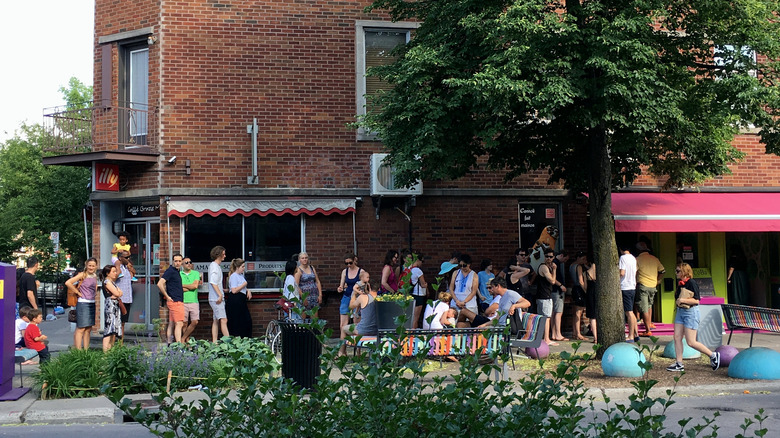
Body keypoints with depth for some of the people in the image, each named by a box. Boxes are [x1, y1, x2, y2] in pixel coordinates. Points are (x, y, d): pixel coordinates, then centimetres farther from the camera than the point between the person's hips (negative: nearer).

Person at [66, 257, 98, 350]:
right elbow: (68, 283, -19)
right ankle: (78, 351, -6)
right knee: (81, 328, -7)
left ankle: (86, 350, 16)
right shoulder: (82, 275, -9)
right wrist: (77, 292, -12)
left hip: (92, 303, 7)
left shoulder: (95, 276, 11)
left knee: (88, 329, 10)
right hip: (83, 303, -7)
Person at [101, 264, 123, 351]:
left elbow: (120, 293, 12)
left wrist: (115, 296, -6)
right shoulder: (107, 281, -8)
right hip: (110, 305, -10)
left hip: (115, 306, 10)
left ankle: (111, 349, 10)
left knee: (115, 329, 7)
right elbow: (117, 293, -14)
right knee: (110, 329, -14)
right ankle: (105, 351, -17)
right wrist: (118, 293, 6)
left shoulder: (112, 281, 21)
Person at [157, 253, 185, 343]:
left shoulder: (177, 271, 16)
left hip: (179, 301, 9)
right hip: (175, 301, -9)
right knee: (179, 324, -14)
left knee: (172, 324, 10)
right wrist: (167, 297, -16)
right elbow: (160, 284, -21)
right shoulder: (170, 271, -11)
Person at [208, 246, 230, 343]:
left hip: (218, 298, 10)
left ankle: (214, 342, 11)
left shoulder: (217, 266, 19)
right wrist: (220, 294, -23)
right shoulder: (214, 266, -11)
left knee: (216, 321, 9)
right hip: (216, 298, -10)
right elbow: (213, 282, -20)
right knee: (223, 320, -14)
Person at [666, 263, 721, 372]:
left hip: (691, 312, -9)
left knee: (691, 342, -7)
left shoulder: (691, 283, -14)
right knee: (677, 338, 4)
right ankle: (679, 364, 9)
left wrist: (683, 300, -25)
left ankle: (713, 355, 9)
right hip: (680, 311, 9)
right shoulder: (680, 283, 12)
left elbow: (696, 300, -18)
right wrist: (678, 301, 10)